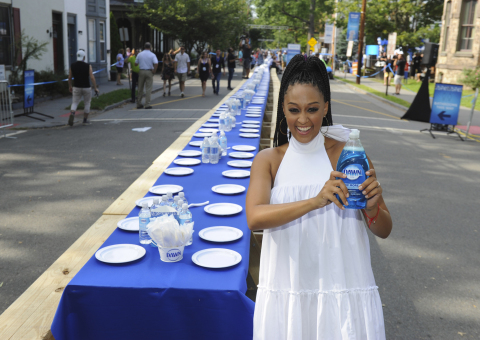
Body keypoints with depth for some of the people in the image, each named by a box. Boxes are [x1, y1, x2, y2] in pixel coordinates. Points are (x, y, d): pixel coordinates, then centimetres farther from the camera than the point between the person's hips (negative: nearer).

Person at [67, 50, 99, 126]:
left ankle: (72, 114, -23)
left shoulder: (72, 66, 0)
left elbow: (69, 77, 7)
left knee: (74, 103, 7)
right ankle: (85, 120, 18)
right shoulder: (88, 66, -9)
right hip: (86, 88, -2)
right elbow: (92, 77, -14)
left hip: (76, 87, 2)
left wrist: (70, 86, 21)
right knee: (87, 103, 14)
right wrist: (95, 88, -10)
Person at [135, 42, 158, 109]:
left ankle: (139, 104, 14)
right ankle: (147, 105, -2)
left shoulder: (139, 54, 4)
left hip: (141, 71, 3)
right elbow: (156, 63, -17)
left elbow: (136, 63, 6)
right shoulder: (152, 55, -4)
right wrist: (154, 71, -6)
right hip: (149, 72, -3)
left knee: (140, 88, 10)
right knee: (148, 89, 0)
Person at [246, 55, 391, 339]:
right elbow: (254, 218, -20)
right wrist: (316, 201, -31)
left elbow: (384, 231, 0)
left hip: (344, 293, 0)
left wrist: (372, 208, -22)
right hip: (286, 293, 1)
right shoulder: (269, 160, -2)